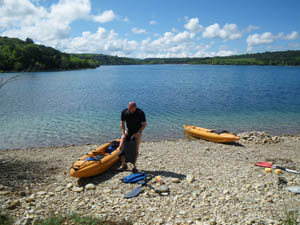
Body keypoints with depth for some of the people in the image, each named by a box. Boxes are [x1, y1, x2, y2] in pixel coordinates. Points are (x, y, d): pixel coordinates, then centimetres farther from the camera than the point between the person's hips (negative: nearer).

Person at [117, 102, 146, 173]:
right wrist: (123, 134, -17)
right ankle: (124, 164, 4)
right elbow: (122, 124, -6)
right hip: (128, 131, 3)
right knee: (121, 147, -8)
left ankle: (134, 165, 2)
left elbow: (144, 124, -13)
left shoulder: (140, 113, -22)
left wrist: (138, 133, -23)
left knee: (136, 149, -9)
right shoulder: (124, 112, -14)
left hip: (137, 132, -2)